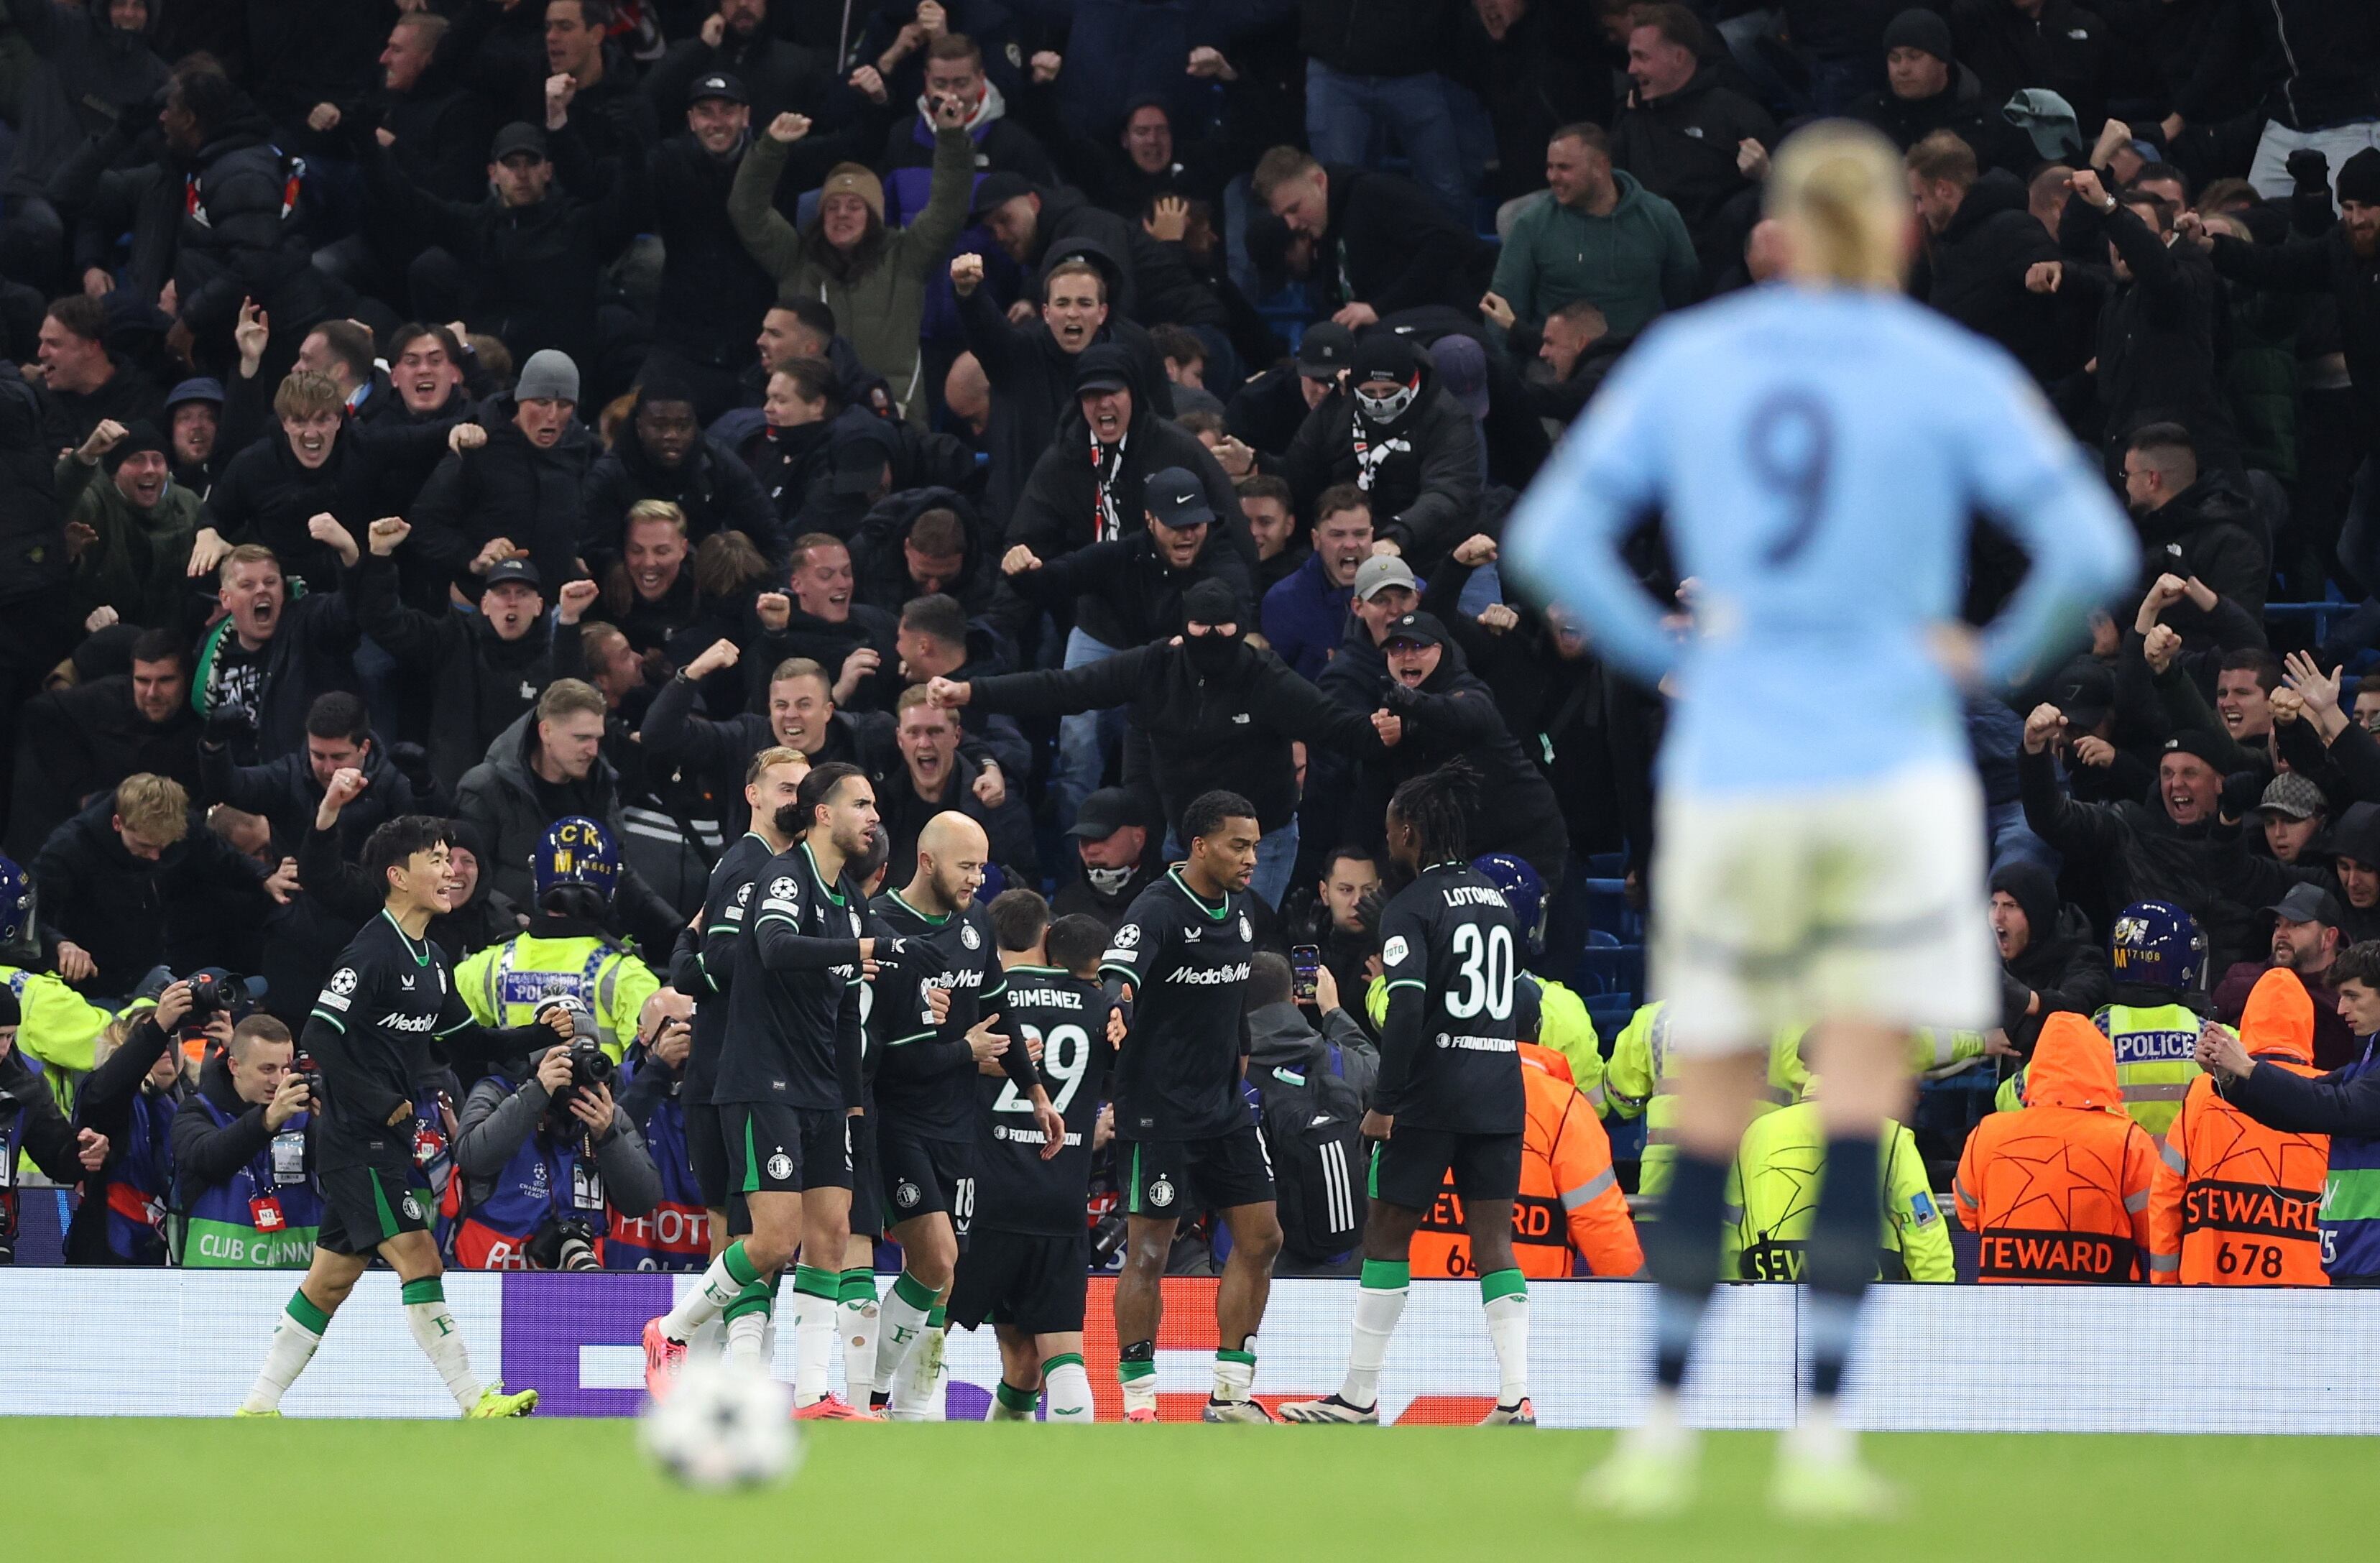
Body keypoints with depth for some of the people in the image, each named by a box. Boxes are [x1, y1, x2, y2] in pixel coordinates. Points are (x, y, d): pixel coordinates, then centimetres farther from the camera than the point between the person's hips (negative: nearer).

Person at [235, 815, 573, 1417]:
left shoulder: (430, 960, 14)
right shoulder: (372, 953, -15)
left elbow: (464, 1040, 23)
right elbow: (319, 1037, -20)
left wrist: (538, 1034, 10)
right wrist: (381, 1103, -19)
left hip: (388, 1142, 10)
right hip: (357, 1140, -10)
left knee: (332, 1279, 10)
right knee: (419, 1259, -11)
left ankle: (259, 1404, 14)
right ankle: (474, 1400, -11)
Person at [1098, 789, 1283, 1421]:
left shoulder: (1238, 907, 8)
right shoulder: (1159, 911, -17)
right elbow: (1117, 974, -35)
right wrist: (1115, 1004, -55)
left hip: (1223, 1107, 8)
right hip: (1159, 1108, -8)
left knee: (1260, 1237, 6)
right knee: (1148, 1251, -4)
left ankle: (1230, 1393, 14)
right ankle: (1138, 1402, 3)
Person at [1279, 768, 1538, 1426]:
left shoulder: (1412, 908, -8)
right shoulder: (1497, 900, 14)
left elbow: (1407, 1009, -18)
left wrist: (1384, 1102, -17)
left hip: (1433, 1093, -6)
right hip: (1502, 1089, 6)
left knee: (1387, 1232, 5)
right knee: (1493, 1241, 3)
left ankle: (1359, 1397, 9)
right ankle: (1517, 1398, -9)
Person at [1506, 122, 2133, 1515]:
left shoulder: (1683, 363, 5)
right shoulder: (1956, 378, -2)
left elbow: (1551, 539, 0)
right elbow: (2094, 551, -9)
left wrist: (1667, 653, 8)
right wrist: (1998, 658, 5)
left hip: (1727, 777, 2)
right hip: (1891, 774, -2)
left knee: (1712, 1121, 12)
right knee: (1860, 1110, -3)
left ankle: (1664, 1434, 12)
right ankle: (1823, 1442, -10)